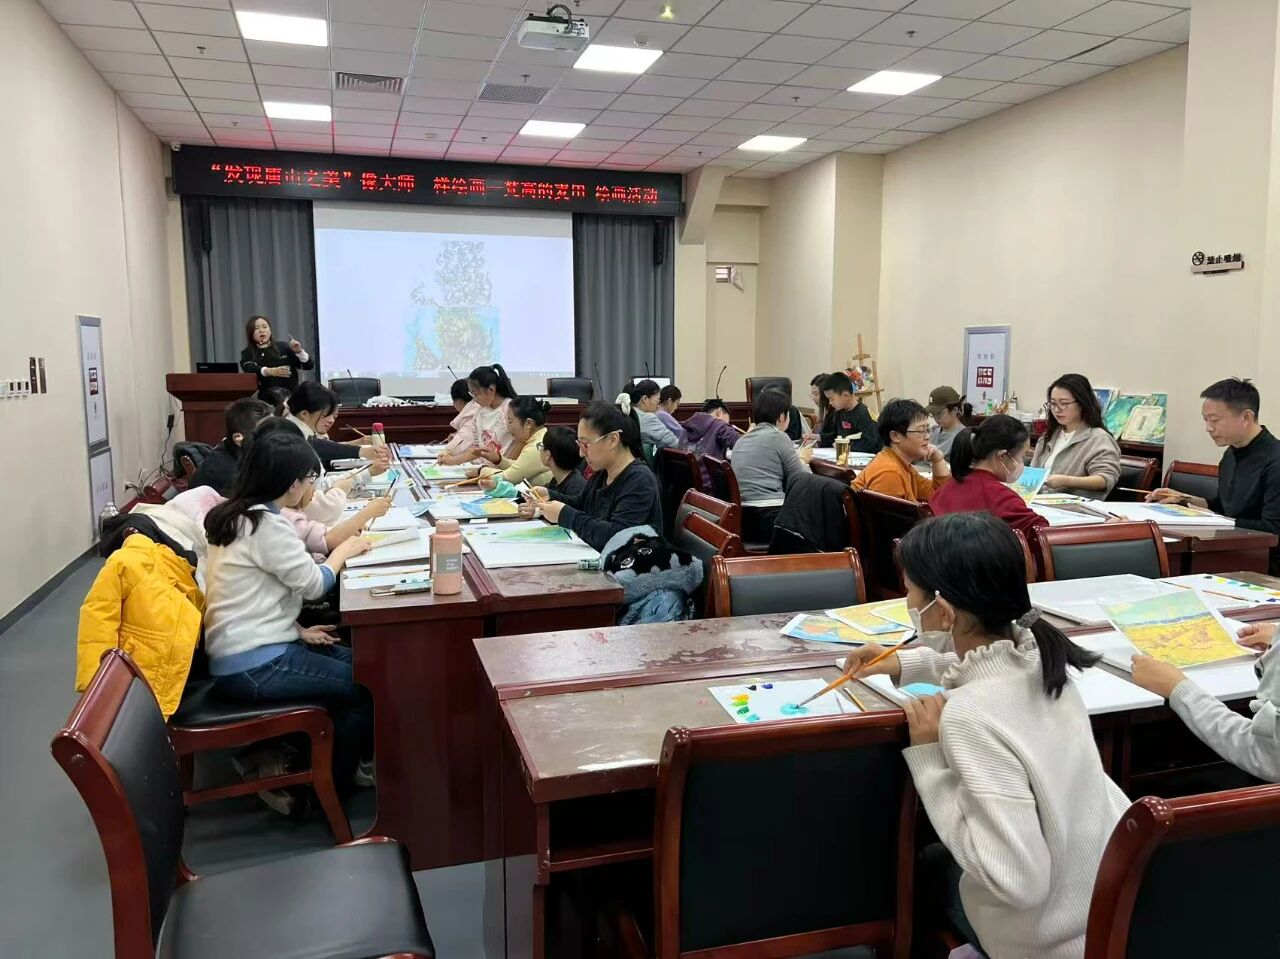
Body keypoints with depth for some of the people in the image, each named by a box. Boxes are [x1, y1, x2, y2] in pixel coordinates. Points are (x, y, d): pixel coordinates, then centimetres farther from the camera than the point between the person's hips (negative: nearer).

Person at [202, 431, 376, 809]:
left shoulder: (240, 514, 11)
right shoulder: (266, 524, -20)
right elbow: (314, 583, -13)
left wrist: (297, 630, 10)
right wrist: (344, 550, 4)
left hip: (249, 650, 10)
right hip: (255, 666, -10)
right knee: (367, 686, -4)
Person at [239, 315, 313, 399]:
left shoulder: (282, 347, 13)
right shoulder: (247, 353, 10)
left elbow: (308, 365, 12)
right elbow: (251, 369, -11)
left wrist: (299, 352, -6)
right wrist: (271, 371, -29)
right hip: (265, 399, 0)